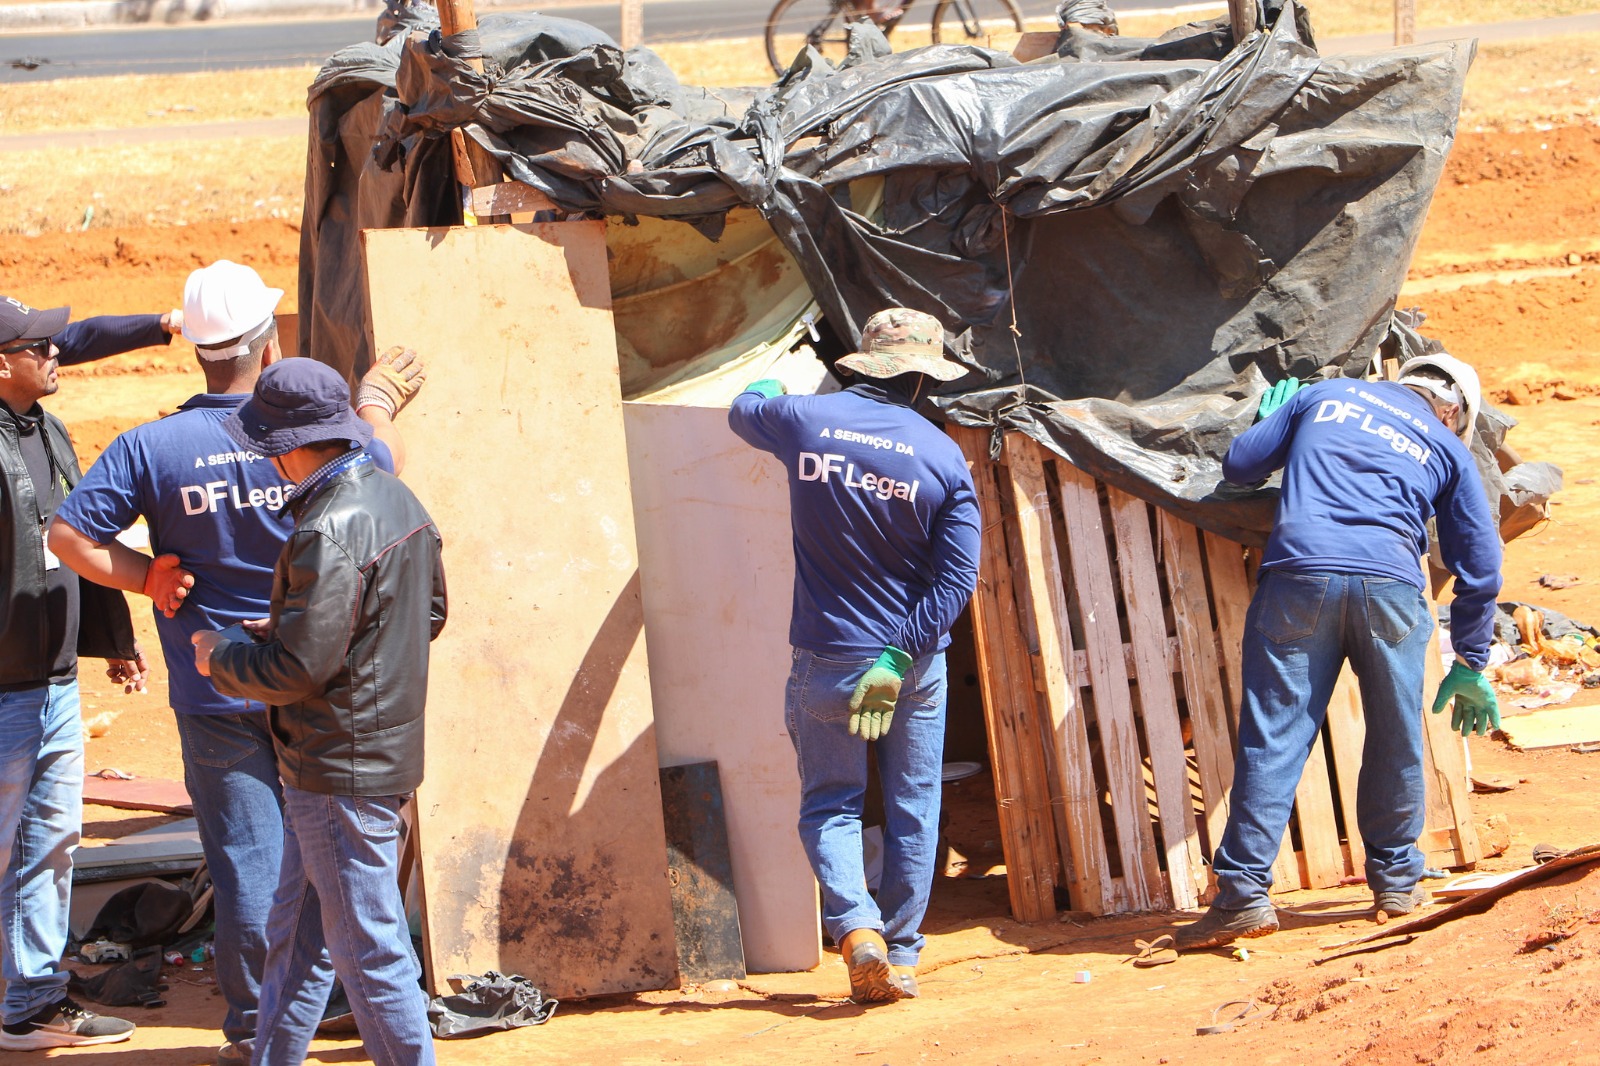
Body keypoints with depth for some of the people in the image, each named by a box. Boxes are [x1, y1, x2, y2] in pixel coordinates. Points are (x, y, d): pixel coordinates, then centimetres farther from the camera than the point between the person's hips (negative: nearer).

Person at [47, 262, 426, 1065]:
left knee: (246, 858, 4)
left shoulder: (151, 447, -11)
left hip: (217, 691, -1)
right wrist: (378, 404, 32)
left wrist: (150, 577, -3)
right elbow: (382, 466, 13)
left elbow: (71, 535, -13)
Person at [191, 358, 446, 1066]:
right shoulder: (396, 499, 8)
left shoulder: (330, 531, -23)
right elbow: (430, 613, 20)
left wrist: (220, 657, -5)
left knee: (369, 952, -1)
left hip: (343, 776, -10)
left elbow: (297, 669, -24)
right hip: (387, 750, 10)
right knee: (294, 938, 19)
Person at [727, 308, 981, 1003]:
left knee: (829, 805, 8)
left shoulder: (806, 420, -6)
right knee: (911, 812, 10)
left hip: (827, 659, 0)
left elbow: (744, 411, 19)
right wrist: (900, 655, -14)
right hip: (913, 660, 0)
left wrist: (766, 387, 41)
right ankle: (901, 958, 10)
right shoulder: (941, 456, -6)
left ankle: (857, 928, -14)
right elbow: (957, 577, -12)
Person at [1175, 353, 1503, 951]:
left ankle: (1243, 894, -5)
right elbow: (1480, 569, 20)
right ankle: (1395, 882, 25)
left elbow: (1239, 464, 20)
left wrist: (1269, 420, 42)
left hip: (1299, 573, 0)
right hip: (1390, 584, 0)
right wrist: (1469, 665, 27)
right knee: (1395, 740, 16)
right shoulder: (1448, 449, 21)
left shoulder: (1324, 396, 23)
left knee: (1273, 738, -1)